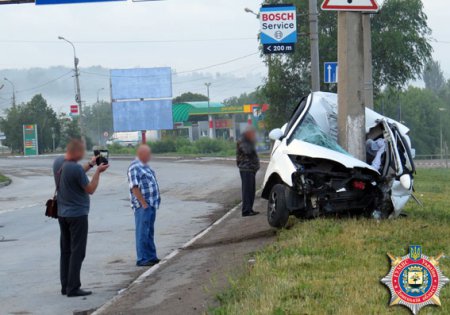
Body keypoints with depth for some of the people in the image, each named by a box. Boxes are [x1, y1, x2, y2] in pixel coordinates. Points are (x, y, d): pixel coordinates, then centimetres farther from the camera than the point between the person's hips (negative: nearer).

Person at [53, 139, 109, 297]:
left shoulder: (58, 162, 1)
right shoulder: (76, 168, -24)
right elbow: (90, 189, -13)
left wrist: (90, 164, 19)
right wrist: (98, 172, -3)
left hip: (62, 213, 8)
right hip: (77, 215, -8)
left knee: (65, 251, 14)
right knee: (77, 252, -2)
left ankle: (65, 286, 19)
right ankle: (73, 288, -2)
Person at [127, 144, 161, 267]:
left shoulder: (145, 166, 15)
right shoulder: (135, 167, -15)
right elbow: (134, 187, -20)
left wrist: (156, 200, 17)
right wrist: (144, 204, -21)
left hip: (151, 205, 10)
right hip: (143, 206, -10)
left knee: (149, 232, 16)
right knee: (142, 232, -5)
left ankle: (151, 256, 24)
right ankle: (142, 259, -2)